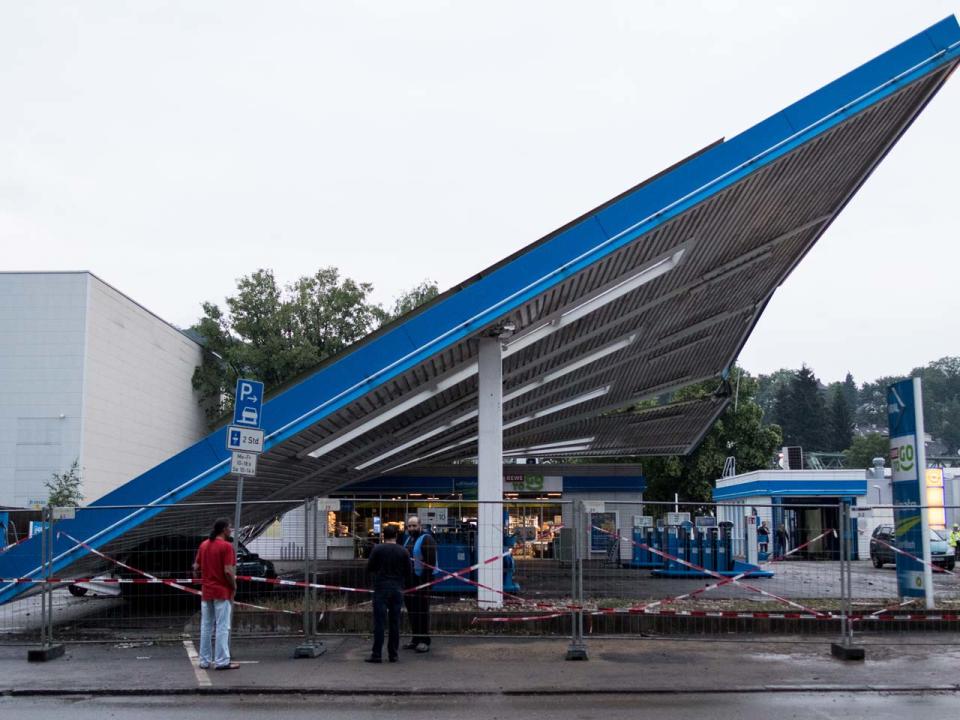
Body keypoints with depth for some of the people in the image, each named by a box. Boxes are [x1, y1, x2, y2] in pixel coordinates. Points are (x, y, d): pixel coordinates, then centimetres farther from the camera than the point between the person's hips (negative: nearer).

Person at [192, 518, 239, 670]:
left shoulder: (204, 545, 8)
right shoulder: (226, 546, -14)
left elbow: (196, 568, 10)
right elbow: (228, 571, -19)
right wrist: (234, 586, -5)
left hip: (206, 592, 7)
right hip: (222, 592, -7)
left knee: (206, 627, 11)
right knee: (222, 627, -3)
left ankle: (204, 660, 15)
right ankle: (222, 661, -3)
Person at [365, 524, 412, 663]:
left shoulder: (377, 549, -4)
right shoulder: (403, 551, 3)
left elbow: (369, 569, 1)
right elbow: (409, 572, 6)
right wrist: (406, 585, 24)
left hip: (381, 589, -2)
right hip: (397, 590, 3)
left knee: (379, 622, -1)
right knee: (395, 623, 8)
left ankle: (377, 654, -3)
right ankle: (393, 654, 11)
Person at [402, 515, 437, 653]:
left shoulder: (426, 539, -11)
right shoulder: (407, 539, 16)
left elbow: (430, 561, -17)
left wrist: (426, 579, -21)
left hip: (421, 580, -8)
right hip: (409, 580, 8)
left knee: (422, 611, -5)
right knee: (412, 611, 12)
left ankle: (424, 641, 0)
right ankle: (415, 639, 20)